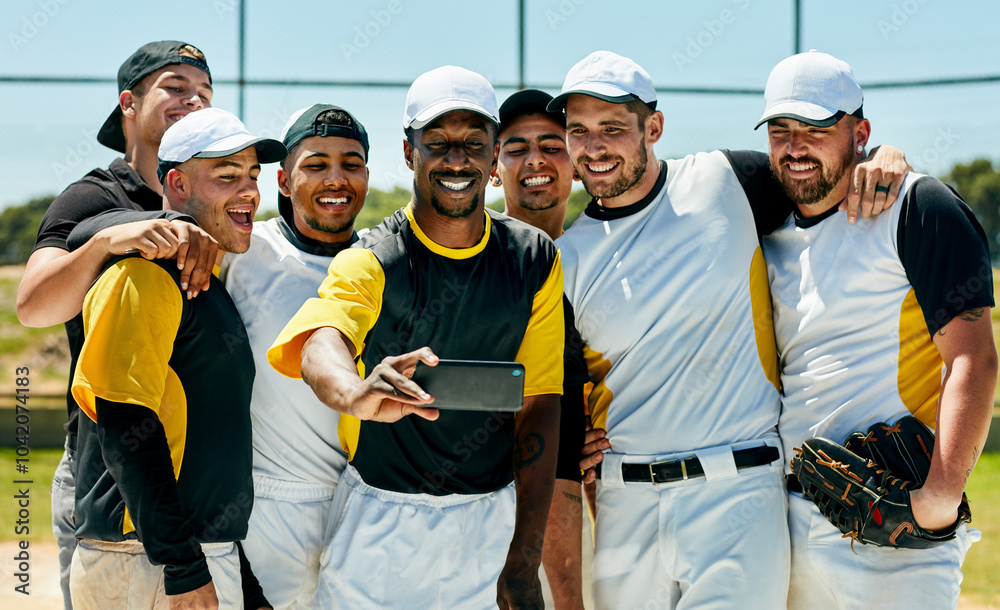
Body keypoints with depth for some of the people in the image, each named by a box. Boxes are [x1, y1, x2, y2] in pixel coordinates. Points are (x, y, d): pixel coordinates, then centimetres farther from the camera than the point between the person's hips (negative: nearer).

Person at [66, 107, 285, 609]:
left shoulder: (208, 281, 19)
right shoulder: (143, 274, -10)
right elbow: (125, 426, -19)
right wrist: (183, 568, -22)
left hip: (201, 555, 9)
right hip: (146, 563, -9)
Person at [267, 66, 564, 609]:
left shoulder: (535, 261, 0)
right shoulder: (371, 263, -10)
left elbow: (539, 406, 0)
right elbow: (321, 343, -31)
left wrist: (526, 557, -8)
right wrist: (356, 393, -57)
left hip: (492, 519, 2)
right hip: (383, 518, -2)